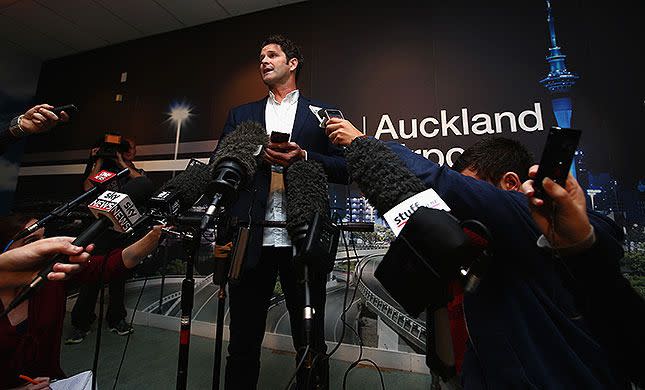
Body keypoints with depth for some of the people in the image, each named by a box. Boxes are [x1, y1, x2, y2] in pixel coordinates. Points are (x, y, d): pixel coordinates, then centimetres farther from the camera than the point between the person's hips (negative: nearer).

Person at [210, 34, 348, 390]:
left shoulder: (322, 113, 11)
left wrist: (303, 157, -11)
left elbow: (344, 169, 3)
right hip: (252, 238, 3)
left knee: (310, 340, 14)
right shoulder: (240, 115, 19)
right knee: (243, 340, 14)